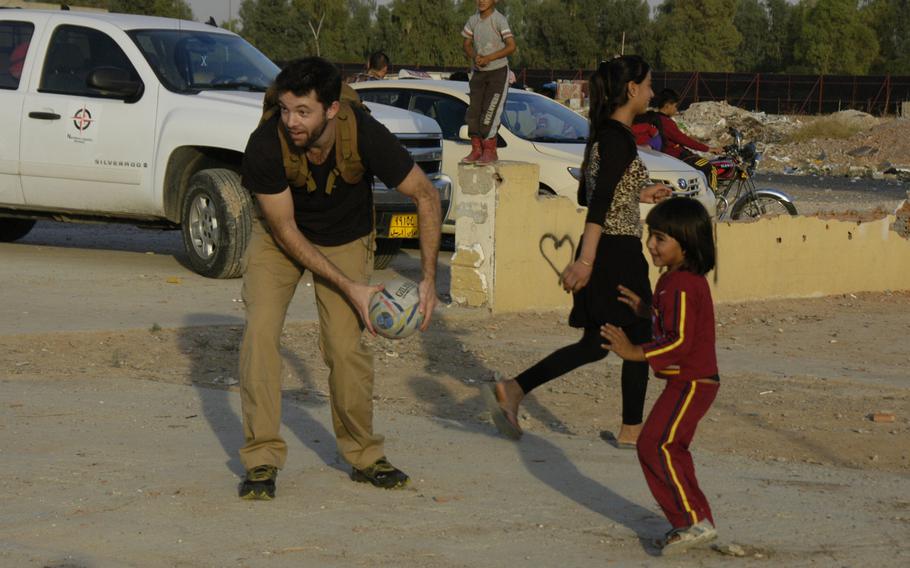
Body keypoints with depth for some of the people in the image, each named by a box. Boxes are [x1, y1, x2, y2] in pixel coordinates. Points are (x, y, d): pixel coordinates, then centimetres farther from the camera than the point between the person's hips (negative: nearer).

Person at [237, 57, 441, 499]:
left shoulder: (365, 135, -32)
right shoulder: (265, 145, -32)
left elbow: (425, 196, -18)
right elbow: (285, 229, -22)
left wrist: (428, 279, -24)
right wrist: (350, 288, -25)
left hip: (346, 239, 0)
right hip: (281, 237, 0)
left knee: (346, 347, -9)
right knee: (260, 331, -18)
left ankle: (363, 457, 13)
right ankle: (262, 459, -9)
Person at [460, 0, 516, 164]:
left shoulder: (499, 20, -15)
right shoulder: (473, 20, 1)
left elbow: (511, 46, -19)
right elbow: (466, 44, 11)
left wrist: (488, 58, -23)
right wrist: (474, 56, -11)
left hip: (498, 72, -6)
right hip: (478, 72, 6)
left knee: (490, 112, -11)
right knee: (474, 111, 2)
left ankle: (490, 151, -5)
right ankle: (476, 150, 8)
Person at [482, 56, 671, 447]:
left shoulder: (602, 134, 12)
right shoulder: (619, 138, -17)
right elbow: (597, 200, -25)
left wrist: (639, 195, 23)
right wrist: (586, 260, -30)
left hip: (602, 251, 9)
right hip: (617, 253, -9)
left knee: (594, 344, 12)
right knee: (639, 340, 6)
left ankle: (511, 390, 3)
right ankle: (631, 430, 16)